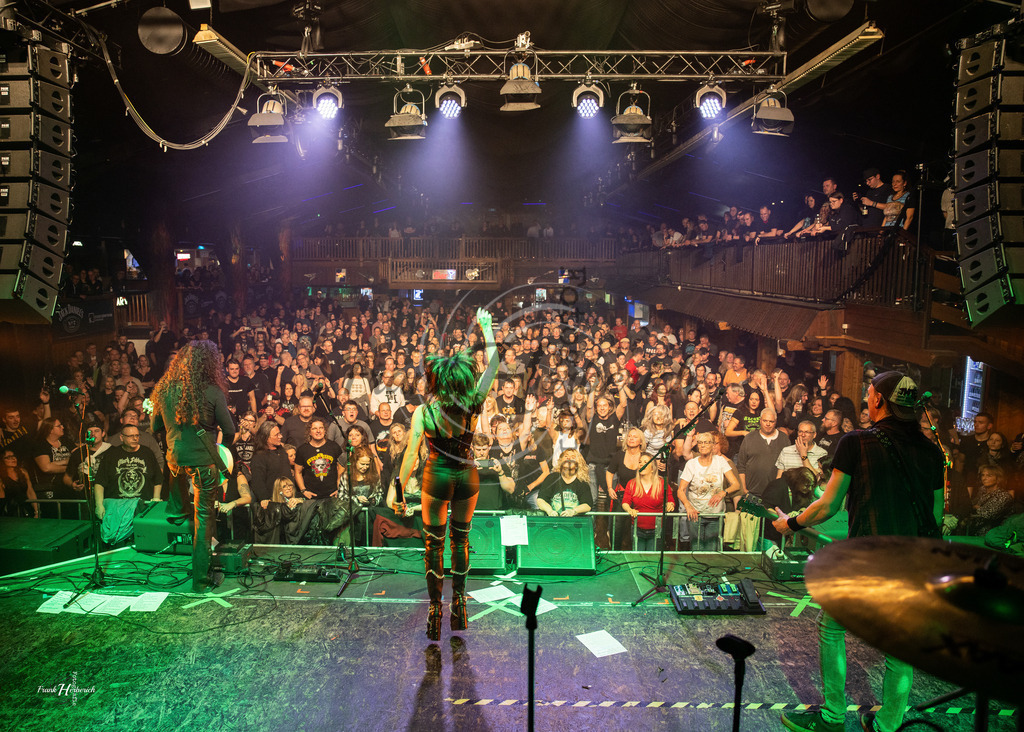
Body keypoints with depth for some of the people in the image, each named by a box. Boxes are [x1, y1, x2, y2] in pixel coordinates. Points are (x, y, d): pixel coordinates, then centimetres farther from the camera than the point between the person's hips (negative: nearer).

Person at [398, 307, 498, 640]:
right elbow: (493, 363, -2)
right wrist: (486, 327, 7)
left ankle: (435, 610, 14)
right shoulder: (472, 406, -11)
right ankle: (459, 603, 26)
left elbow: (411, 455, -17)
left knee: (434, 544, 10)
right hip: (467, 476, 3)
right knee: (460, 539, 19)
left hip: (437, 478, -2)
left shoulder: (423, 412, -16)